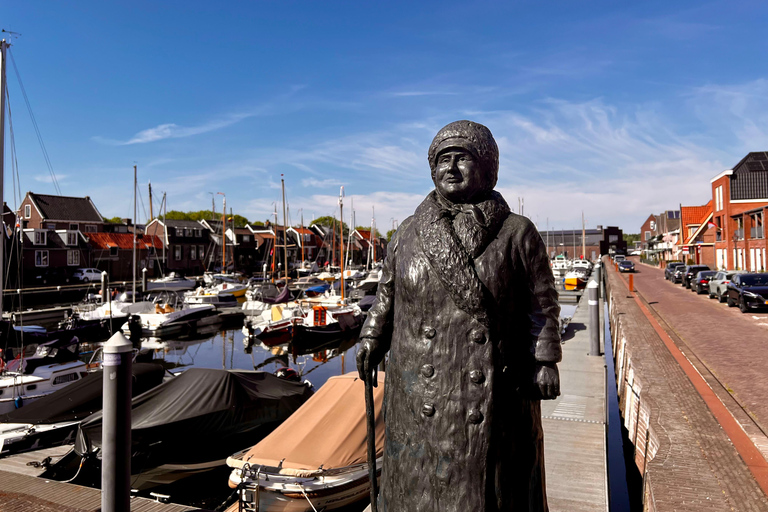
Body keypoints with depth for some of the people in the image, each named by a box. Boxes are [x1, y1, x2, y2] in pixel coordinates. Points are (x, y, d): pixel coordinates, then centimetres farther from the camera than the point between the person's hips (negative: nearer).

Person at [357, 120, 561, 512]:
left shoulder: (517, 234, -3)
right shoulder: (408, 234, 4)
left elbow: (541, 304, 1)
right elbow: (388, 293, 13)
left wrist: (545, 361, -6)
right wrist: (372, 340, 4)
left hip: (495, 396, -2)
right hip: (419, 395, 3)